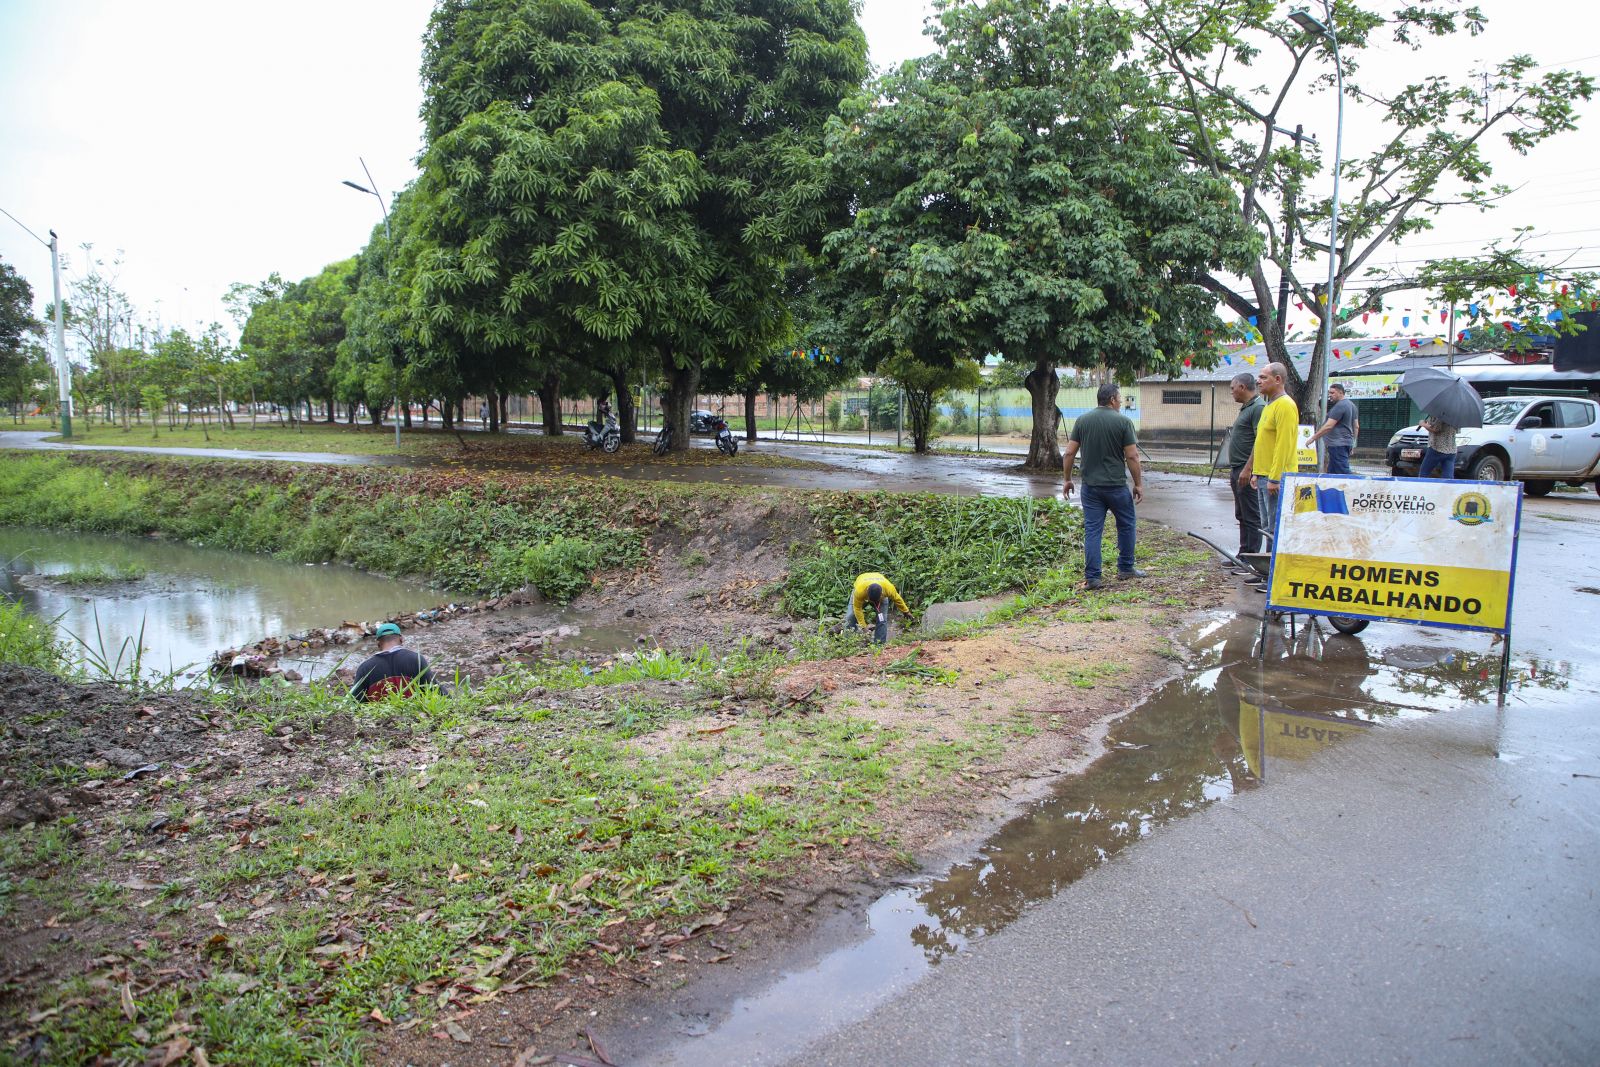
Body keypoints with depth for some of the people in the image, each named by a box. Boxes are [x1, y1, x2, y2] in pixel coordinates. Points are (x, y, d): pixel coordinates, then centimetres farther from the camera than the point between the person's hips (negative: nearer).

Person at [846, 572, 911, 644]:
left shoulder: (889, 588, -40)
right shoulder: (859, 590, -46)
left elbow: (897, 599, -18)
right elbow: (857, 608, -32)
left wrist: (906, 611, -3)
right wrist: (863, 626, -30)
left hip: (880, 597, 1)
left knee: (882, 620, -12)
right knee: (851, 616, -15)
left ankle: (880, 643, -2)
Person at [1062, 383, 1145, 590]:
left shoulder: (1082, 421, 2)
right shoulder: (1123, 421, -8)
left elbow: (1069, 453, 1)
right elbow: (1132, 457, -9)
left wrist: (1066, 479, 10)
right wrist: (1138, 484, -1)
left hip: (1090, 486, 3)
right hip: (1116, 486, -3)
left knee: (1092, 530, 3)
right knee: (1126, 525, 17)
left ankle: (1092, 577, -1)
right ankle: (1125, 568, 27)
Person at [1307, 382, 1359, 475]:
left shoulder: (1339, 406, -14)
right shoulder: (1351, 404, 17)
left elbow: (1328, 426, -20)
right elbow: (1356, 426, 21)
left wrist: (1313, 438, -16)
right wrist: (1352, 443, 26)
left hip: (1338, 445, -10)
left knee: (1343, 473, -12)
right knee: (1331, 472, 12)